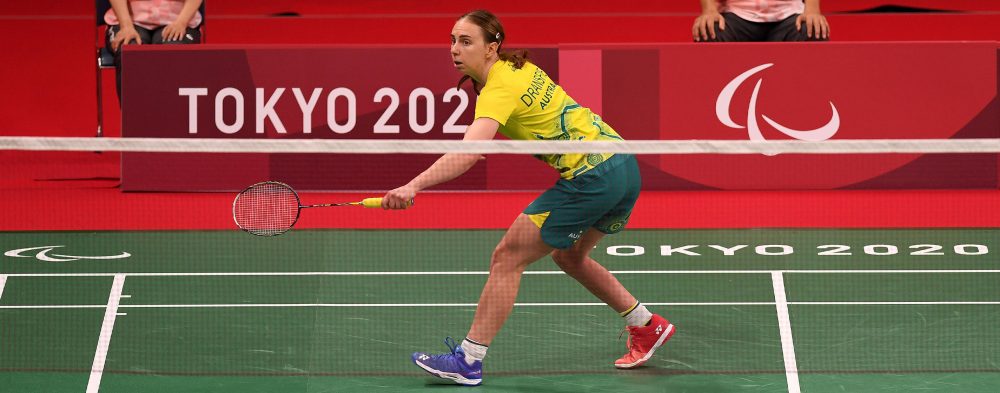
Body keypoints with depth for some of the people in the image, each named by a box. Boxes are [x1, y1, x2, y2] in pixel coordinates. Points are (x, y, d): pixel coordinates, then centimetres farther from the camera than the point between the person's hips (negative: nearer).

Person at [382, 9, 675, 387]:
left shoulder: (499, 89, -18)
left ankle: (468, 361, -6)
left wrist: (413, 186, -44)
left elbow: (467, 153, -35)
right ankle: (647, 326, 39)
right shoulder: (521, 67, 10)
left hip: (591, 178, -10)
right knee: (568, 255, 30)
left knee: (507, 258, -7)